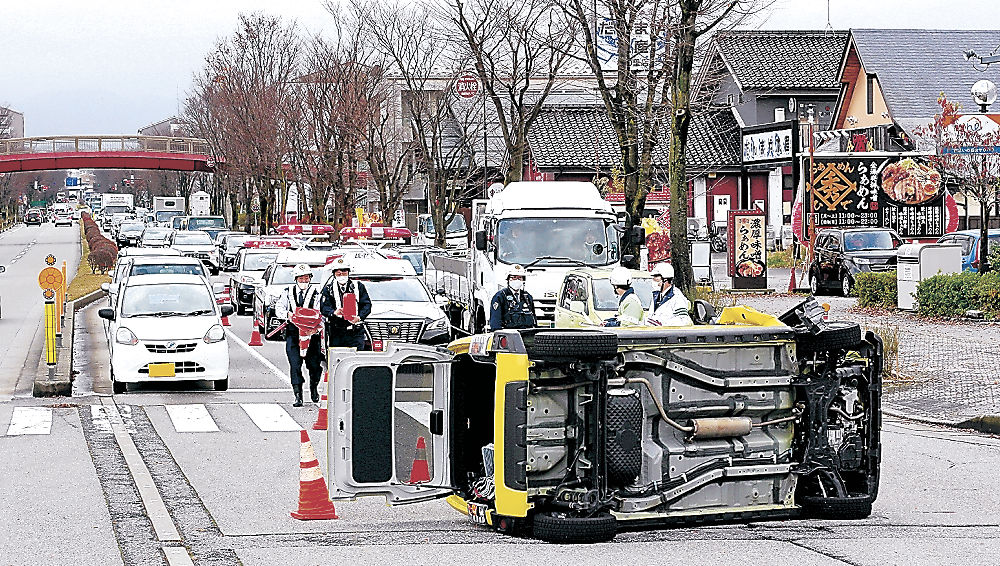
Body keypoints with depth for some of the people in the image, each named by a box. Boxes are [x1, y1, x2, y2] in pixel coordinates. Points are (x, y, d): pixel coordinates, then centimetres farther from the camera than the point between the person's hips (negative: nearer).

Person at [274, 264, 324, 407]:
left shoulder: (316, 294, 2)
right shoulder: (288, 292, 10)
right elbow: (278, 308, 6)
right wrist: (287, 314, -16)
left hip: (311, 334, -1)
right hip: (292, 334, 1)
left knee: (314, 365, 5)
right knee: (295, 365, -8)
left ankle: (314, 388, 34)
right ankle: (298, 396, -6)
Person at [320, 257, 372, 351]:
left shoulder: (358, 286, 9)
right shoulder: (328, 289, 8)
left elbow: (367, 305, 4)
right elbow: (324, 307, -4)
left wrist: (359, 317, -15)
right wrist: (334, 312, -26)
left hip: (355, 333, 0)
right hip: (335, 333, 1)